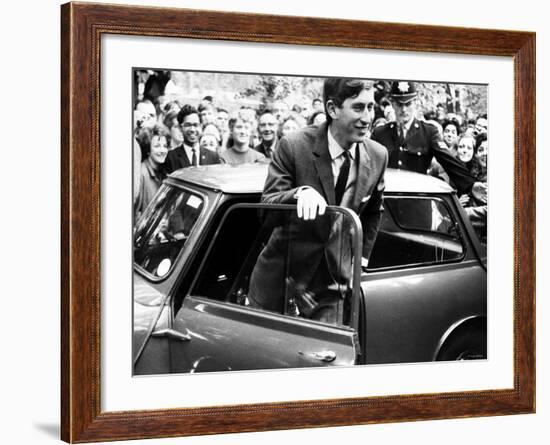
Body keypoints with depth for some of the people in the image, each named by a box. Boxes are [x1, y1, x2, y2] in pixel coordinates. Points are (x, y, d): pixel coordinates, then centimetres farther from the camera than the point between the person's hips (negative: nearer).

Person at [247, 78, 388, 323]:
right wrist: (300, 192, -38)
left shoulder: (378, 156, -3)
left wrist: (361, 258, 11)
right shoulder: (294, 146, -16)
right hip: (281, 278, -2)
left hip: (332, 279, 3)